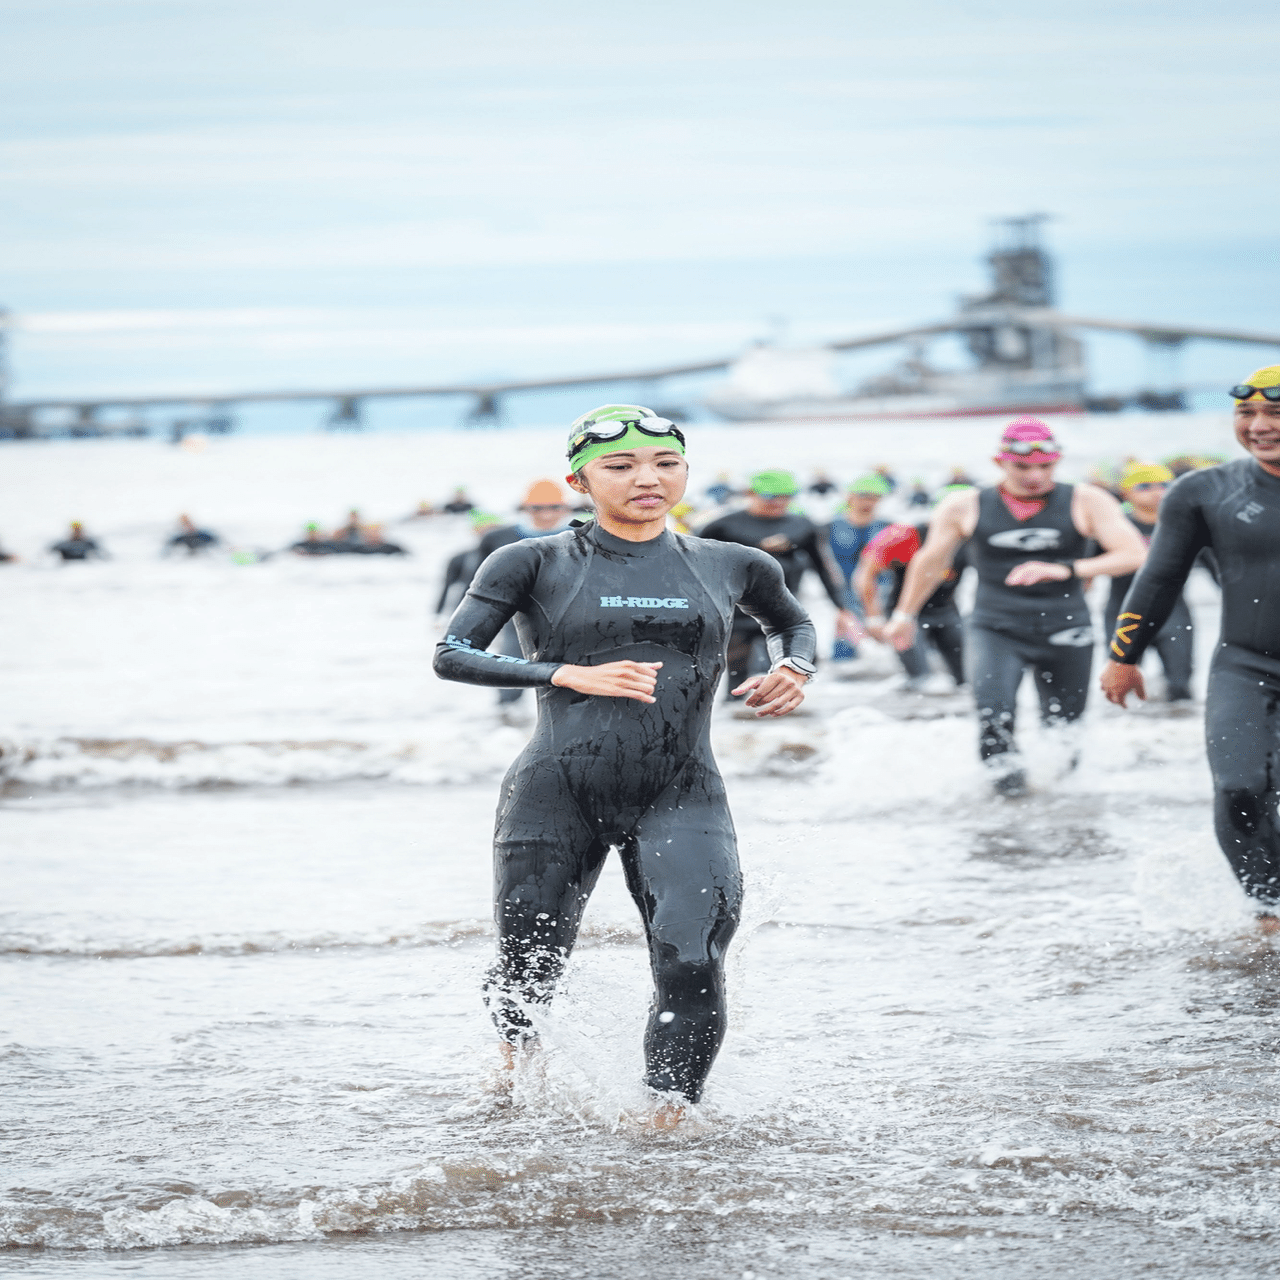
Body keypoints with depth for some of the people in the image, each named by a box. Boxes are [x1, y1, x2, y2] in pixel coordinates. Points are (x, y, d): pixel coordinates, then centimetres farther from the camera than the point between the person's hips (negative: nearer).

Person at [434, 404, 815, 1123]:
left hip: (681, 797, 1)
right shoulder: (536, 564, 2)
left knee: (691, 966, -21)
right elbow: (452, 656, -6)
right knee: (529, 969, 10)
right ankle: (516, 1068, 43)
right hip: (557, 793, -1)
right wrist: (571, 674, -16)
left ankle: (668, 1128, -13)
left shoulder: (733, 567, 10)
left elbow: (793, 623, 31)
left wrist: (795, 669, 7)